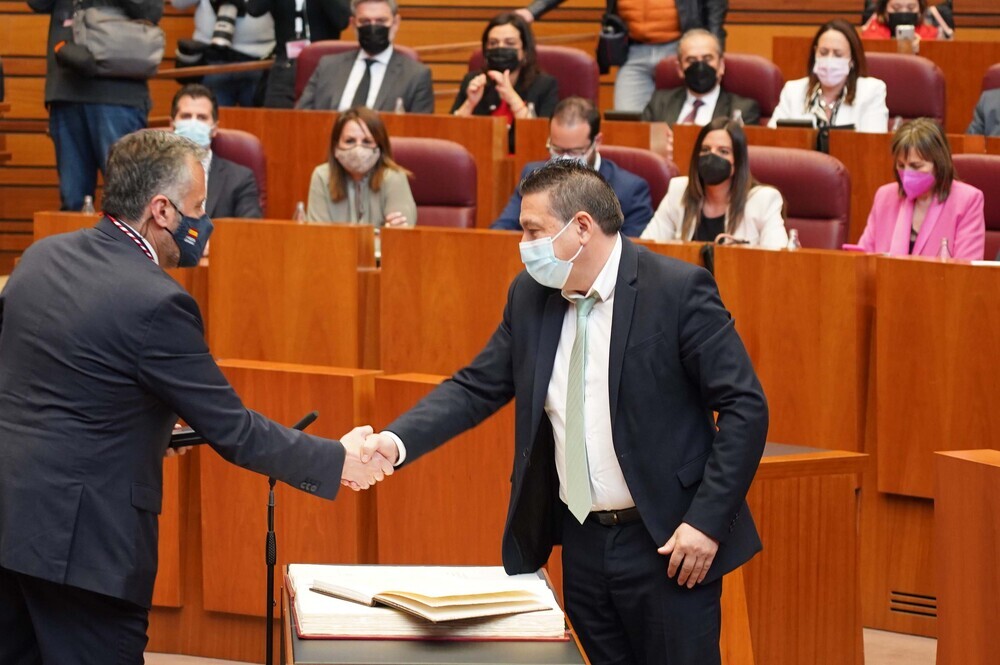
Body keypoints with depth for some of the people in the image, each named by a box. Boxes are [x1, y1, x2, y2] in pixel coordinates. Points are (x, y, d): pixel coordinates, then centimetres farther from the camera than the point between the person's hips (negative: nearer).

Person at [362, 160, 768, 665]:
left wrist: (707, 521, -17)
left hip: (666, 542, -5)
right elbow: (475, 389, 7)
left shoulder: (678, 291, -13)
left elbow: (745, 408, -13)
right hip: (582, 541, 5)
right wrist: (396, 442, -10)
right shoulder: (530, 296, 5)